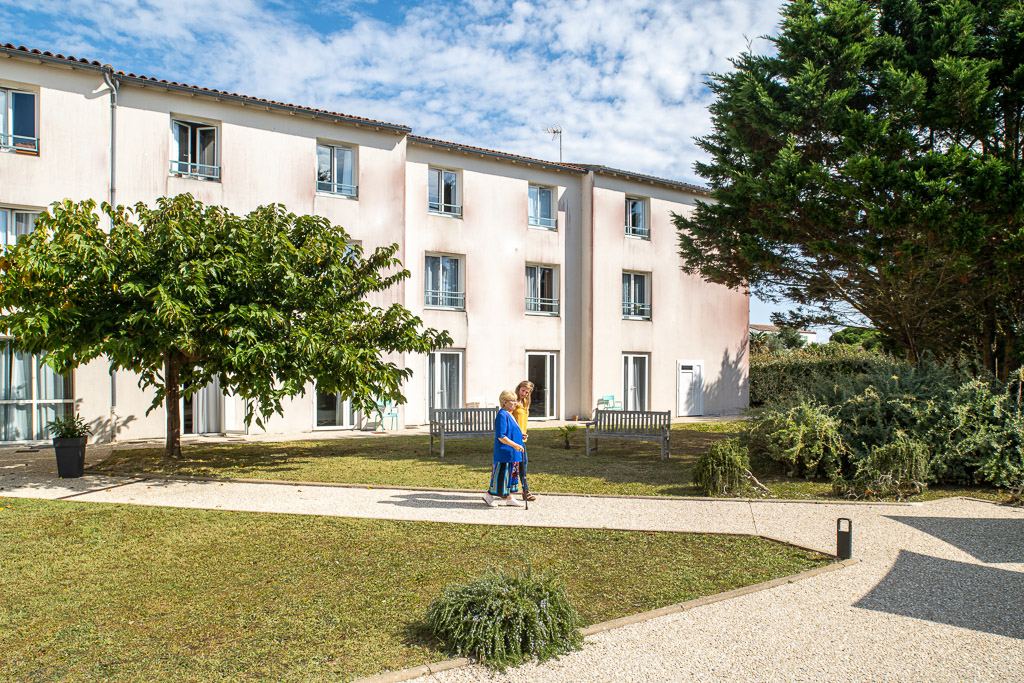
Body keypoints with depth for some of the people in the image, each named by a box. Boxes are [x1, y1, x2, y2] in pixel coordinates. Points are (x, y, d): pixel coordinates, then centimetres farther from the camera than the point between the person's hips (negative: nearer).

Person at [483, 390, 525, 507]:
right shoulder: (502, 415, -17)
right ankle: (489, 495, 11)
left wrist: (520, 435, 15)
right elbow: (501, 437, -22)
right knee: (502, 475, -3)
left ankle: (509, 498, 20)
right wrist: (515, 445, -26)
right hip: (504, 452, -10)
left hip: (512, 453, 10)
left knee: (511, 474, 13)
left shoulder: (509, 415, 14)